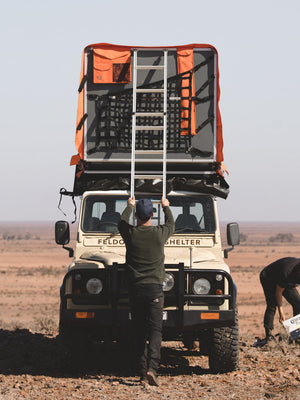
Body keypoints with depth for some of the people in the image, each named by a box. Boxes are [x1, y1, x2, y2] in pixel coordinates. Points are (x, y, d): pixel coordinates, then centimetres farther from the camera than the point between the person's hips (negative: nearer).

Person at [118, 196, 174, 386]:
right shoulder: (159, 233, -3)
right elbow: (171, 224, 22)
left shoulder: (130, 233, -1)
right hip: (155, 288, -1)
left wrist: (129, 206, 42)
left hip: (136, 289, 1)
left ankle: (142, 372, 8)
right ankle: (152, 367, -19)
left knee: (139, 332, 8)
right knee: (155, 330, -3)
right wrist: (166, 207, 40)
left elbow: (122, 222, 24)